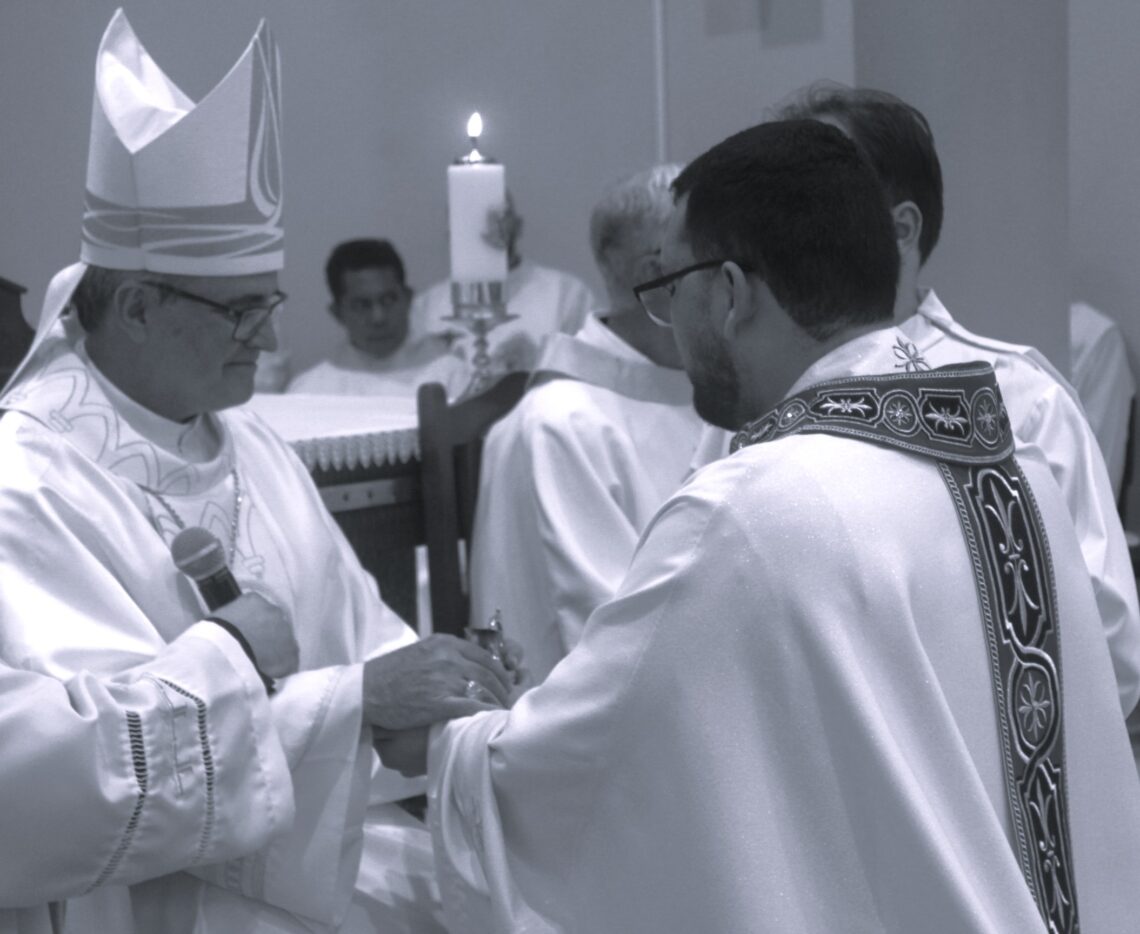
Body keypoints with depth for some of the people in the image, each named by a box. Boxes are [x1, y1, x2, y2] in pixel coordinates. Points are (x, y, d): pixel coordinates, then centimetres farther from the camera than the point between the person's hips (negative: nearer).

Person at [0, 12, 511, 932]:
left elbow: (355, 630, 12)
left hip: (334, 850, 7)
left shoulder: (252, 444, 9)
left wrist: (444, 695, -7)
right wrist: (361, 695, -26)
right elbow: (106, 751, -22)